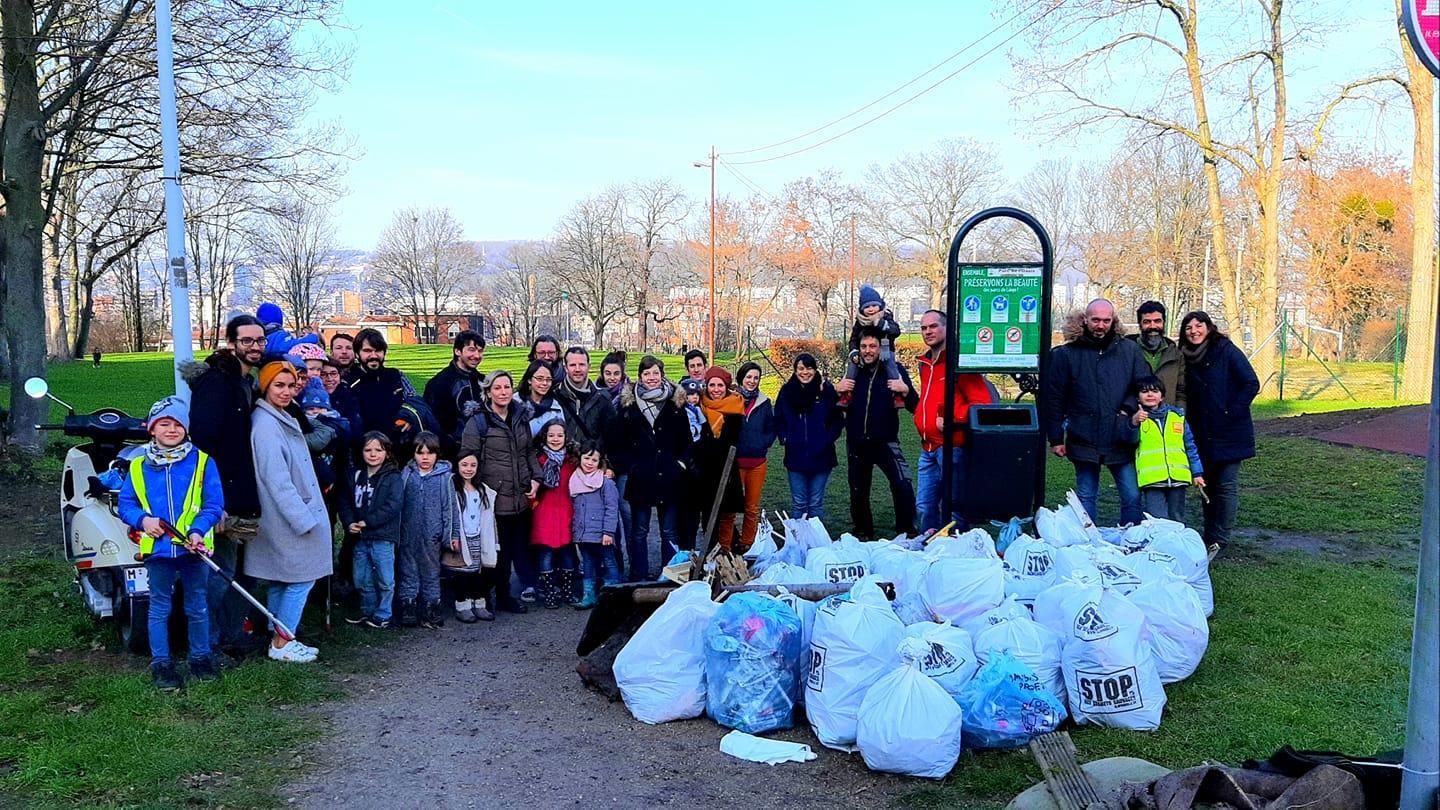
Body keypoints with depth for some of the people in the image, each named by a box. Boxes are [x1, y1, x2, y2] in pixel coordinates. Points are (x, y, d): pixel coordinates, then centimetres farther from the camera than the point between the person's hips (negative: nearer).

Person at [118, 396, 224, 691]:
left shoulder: (202, 462, -1)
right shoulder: (139, 466, 5)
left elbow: (214, 504, -5)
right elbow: (125, 503, 8)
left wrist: (198, 531, -20)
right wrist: (142, 519, -12)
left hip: (194, 548, -1)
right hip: (157, 548, 1)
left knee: (197, 606, 10)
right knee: (159, 607, 9)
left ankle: (200, 657, 24)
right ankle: (161, 663, 19)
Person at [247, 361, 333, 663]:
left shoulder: (284, 420, 15)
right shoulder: (266, 425, -16)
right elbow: (276, 479, -21)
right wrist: (302, 518, -20)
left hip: (296, 513, 10)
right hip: (289, 516, -10)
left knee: (281, 581, 14)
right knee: (300, 579, -4)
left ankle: (280, 640, 21)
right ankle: (282, 644, 4)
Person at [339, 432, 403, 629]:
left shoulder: (393, 477, -7)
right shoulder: (356, 476, 9)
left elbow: (394, 505, -16)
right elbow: (345, 502, 9)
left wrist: (368, 522, -18)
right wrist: (349, 523, -9)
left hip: (383, 537, -5)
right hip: (359, 537, 5)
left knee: (384, 579, 2)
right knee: (361, 579, 15)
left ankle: (383, 615, 15)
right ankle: (367, 611, 31)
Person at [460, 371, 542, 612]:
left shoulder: (520, 420, 13)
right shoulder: (478, 422, -6)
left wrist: (536, 478, 9)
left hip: (522, 498, 5)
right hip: (496, 499, -5)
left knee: (522, 545, 8)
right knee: (501, 550, 2)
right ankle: (502, 596, 15)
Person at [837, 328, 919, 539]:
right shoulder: (852, 372, 6)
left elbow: (914, 407, -5)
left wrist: (906, 391, -24)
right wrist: (836, 390, -6)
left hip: (885, 441, -3)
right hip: (856, 443, 4)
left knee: (902, 484, -22)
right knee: (858, 492, 11)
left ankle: (906, 531, -10)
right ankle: (863, 533, 28)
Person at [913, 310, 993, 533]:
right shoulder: (925, 364, 17)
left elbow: (982, 402, -13)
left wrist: (952, 419, -17)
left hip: (951, 446, -8)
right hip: (928, 447, 8)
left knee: (954, 506, -1)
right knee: (923, 507, 10)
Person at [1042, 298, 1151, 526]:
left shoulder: (1130, 350, 6)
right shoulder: (1066, 354, 1)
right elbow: (1054, 399, 1)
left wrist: (1127, 409, -8)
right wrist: (1056, 438, -1)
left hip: (1120, 441, 1)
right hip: (1084, 441, -1)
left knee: (1133, 497, 2)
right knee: (1086, 497, 9)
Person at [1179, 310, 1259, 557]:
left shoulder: (1226, 350, -8)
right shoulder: (1187, 359, 9)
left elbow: (1251, 384, -11)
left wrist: (1231, 413, -13)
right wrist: (1191, 423, 7)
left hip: (1229, 433, -6)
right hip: (1203, 434, 6)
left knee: (1227, 486, -5)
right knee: (1208, 486, 11)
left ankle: (1220, 541, -1)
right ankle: (1210, 537, 20)